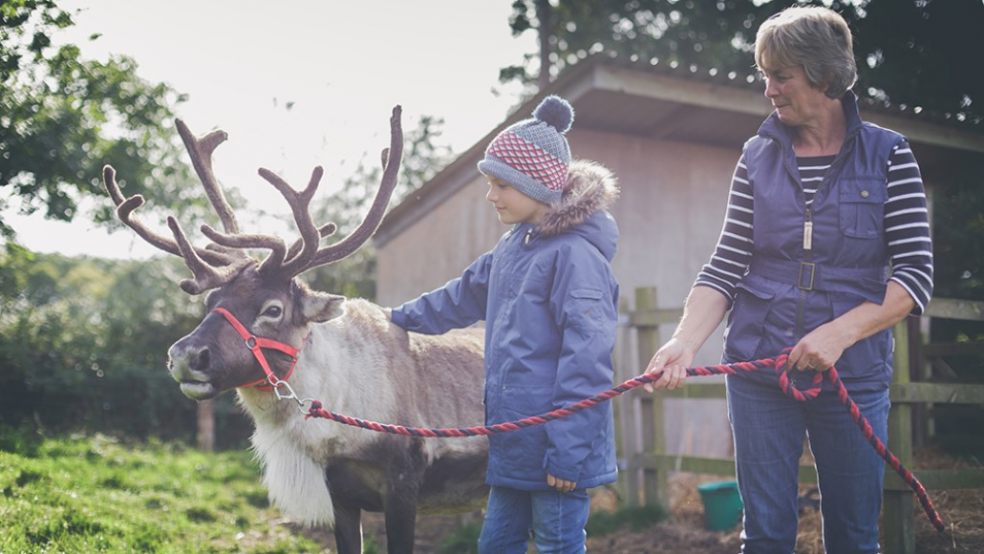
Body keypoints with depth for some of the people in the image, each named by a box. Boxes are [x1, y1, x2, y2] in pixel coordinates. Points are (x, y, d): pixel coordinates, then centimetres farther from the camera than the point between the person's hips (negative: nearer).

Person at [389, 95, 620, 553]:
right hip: (515, 444, 9)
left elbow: (585, 359, -22)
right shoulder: (513, 247, 11)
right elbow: (461, 298, 27)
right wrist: (397, 320, 29)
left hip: (556, 446, -9)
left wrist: (567, 451, -22)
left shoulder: (575, 254, -17)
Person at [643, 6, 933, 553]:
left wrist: (839, 331, -19)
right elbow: (726, 267, 0)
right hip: (758, 369, 1)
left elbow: (916, 273, -6)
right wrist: (685, 342, -15)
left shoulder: (888, 155, -1)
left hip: (854, 375, -1)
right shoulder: (759, 155, 4)